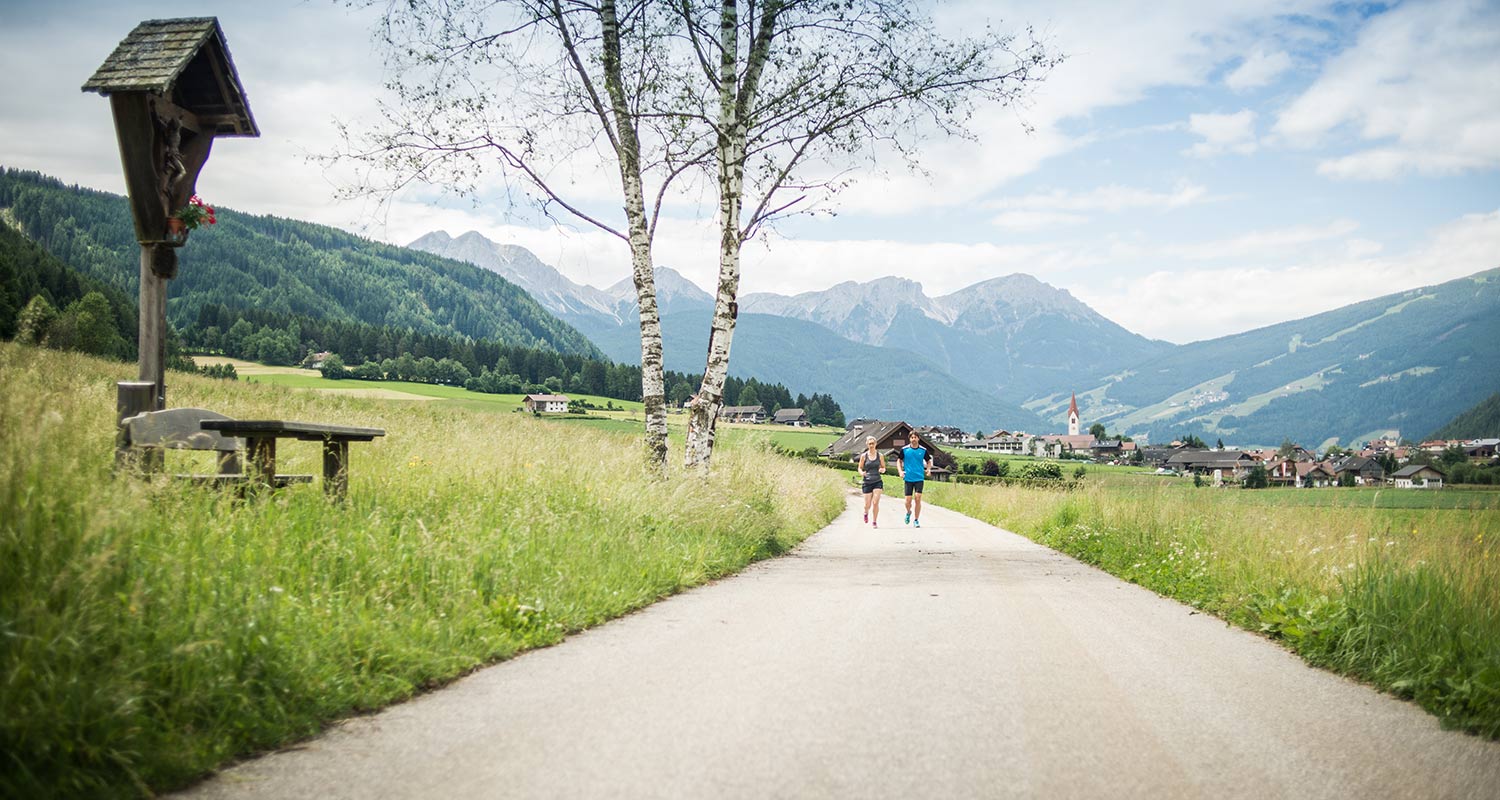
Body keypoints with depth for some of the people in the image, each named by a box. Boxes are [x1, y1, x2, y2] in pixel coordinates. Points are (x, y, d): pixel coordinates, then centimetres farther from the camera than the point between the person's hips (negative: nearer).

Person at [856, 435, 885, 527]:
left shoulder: (879, 455, 3)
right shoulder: (864, 456, 0)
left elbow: (883, 468, 11)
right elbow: (860, 468, 6)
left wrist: (882, 470, -12)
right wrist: (861, 473, -16)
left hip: (877, 481, 0)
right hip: (867, 482, 0)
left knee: (875, 503, -10)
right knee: (868, 505, 1)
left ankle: (874, 522, 4)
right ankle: (866, 513, 36)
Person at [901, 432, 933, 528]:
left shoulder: (923, 450, 2)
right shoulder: (904, 450, 1)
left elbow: (929, 461, 14)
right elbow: (900, 461, 13)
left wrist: (928, 469, -6)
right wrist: (901, 471, -2)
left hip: (919, 478, 0)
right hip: (908, 478, 0)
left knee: (918, 498, -10)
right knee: (908, 500, -1)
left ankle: (916, 520, 4)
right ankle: (909, 512, 33)